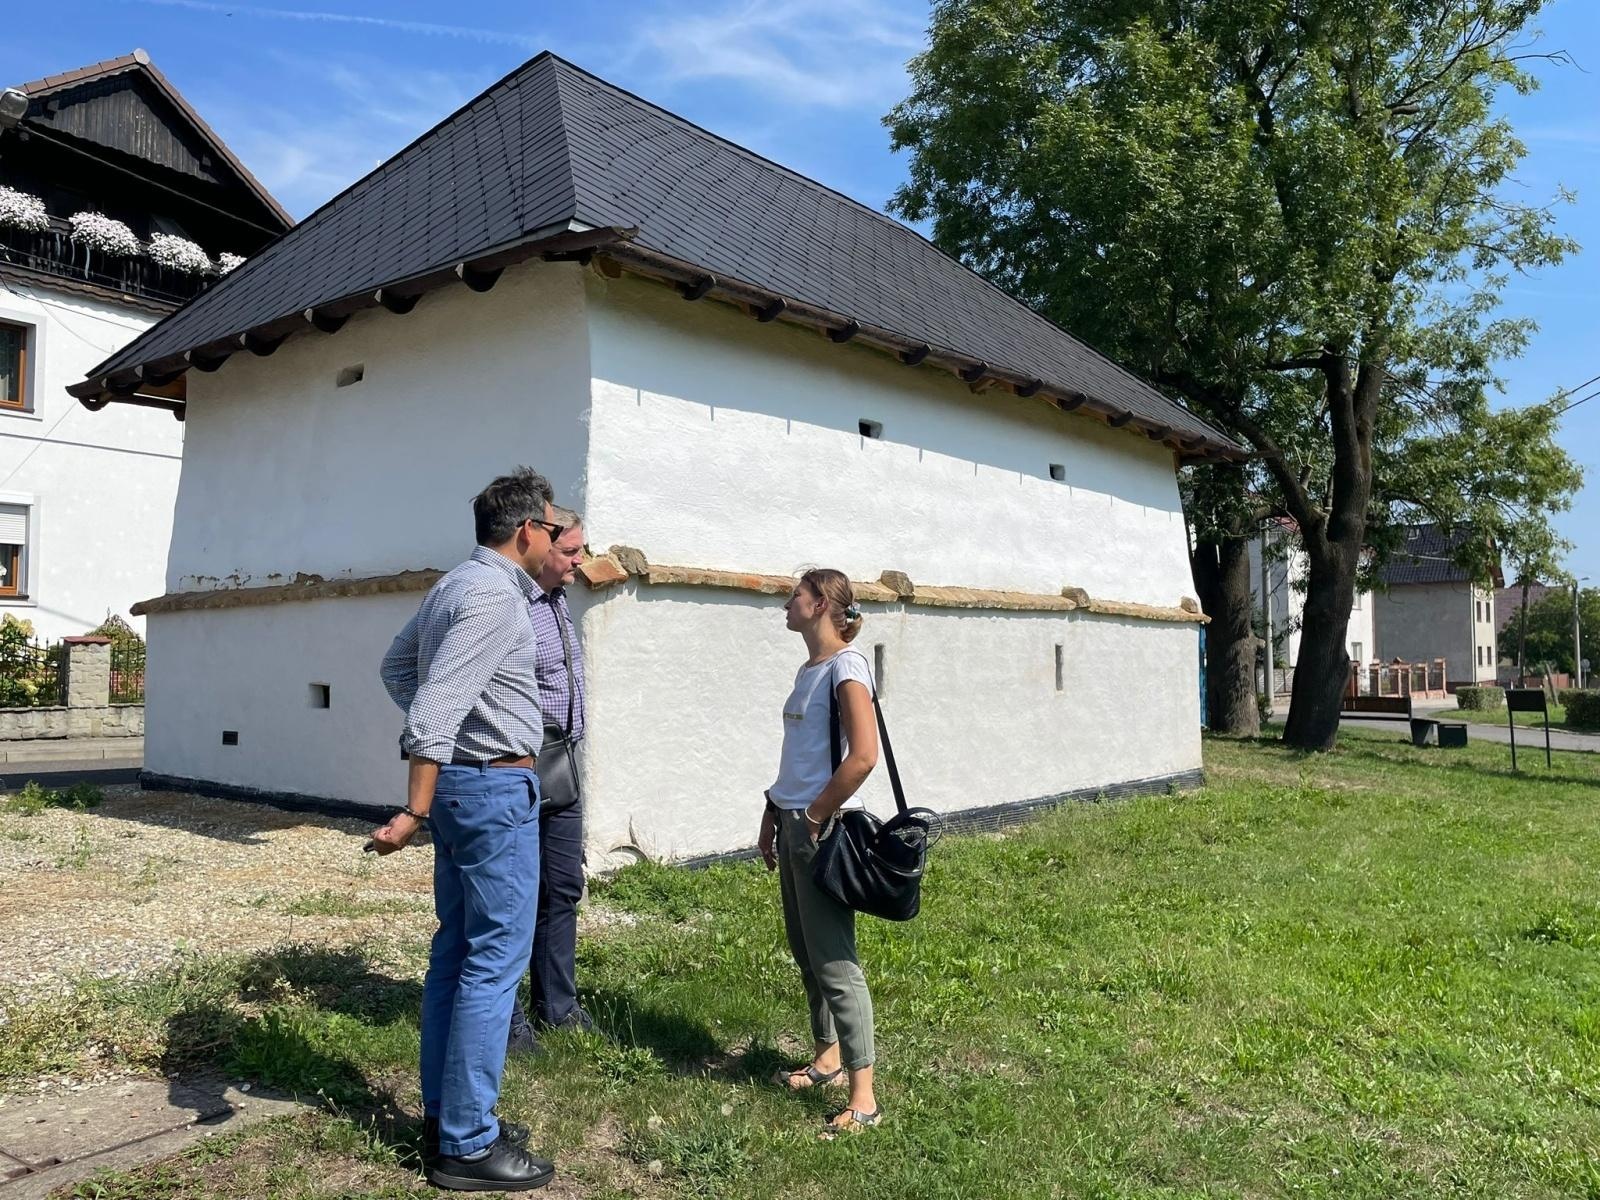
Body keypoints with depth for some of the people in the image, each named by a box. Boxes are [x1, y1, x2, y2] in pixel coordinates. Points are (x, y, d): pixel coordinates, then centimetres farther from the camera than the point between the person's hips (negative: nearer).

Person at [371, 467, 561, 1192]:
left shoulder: (452, 586, 13)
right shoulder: (494, 595, -17)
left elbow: (396, 665, 24)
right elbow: (440, 701, -26)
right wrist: (414, 811, -28)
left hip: (460, 780, 10)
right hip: (496, 786, -10)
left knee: (456, 950, 15)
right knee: (494, 960, -3)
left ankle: (444, 1114, 25)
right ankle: (466, 1144, 5)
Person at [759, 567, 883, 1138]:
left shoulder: (845, 666, -14)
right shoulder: (809, 668, 13)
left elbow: (863, 756, -23)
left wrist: (815, 817, -16)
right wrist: (773, 815, 17)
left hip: (823, 827, -9)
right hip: (794, 821, 9)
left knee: (833, 960, -6)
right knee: (805, 951, 18)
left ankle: (862, 1099, 2)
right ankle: (827, 1057, 33)